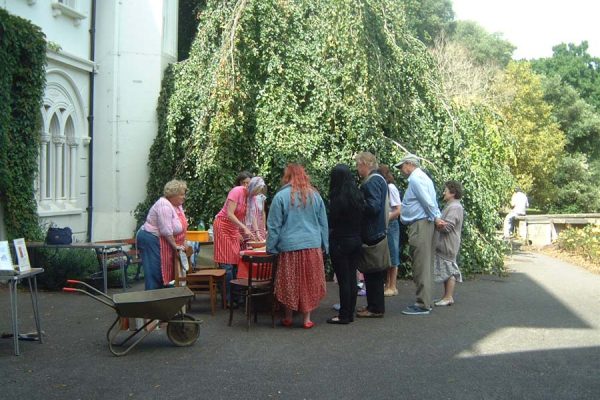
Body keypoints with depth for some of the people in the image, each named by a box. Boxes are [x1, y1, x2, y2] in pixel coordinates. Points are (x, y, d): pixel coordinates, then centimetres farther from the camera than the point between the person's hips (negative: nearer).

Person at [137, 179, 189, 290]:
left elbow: (179, 225, 15)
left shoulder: (177, 205, 8)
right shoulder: (164, 205, -22)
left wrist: (182, 243, 7)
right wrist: (175, 246, -17)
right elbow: (166, 231, -25)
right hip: (151, 240, -10)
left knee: (163, 272, 10)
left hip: (159, 242, 10)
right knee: (154, 273, -10)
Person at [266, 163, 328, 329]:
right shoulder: (314, 195, 7)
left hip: (290, 247, -2)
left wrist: (271, 247, 4)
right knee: (309, 282, 9)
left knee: (290, 283, 8)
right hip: (313, 245, 3)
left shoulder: (281, 196, -5)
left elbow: (274, 226, -3)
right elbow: (323, 223, 11)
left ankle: (288, 318, 19)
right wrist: (324, 245, 17)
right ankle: (306, 319, 12)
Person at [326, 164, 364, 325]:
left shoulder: (338, 198, -16)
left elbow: (332, 222, -12)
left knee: (343, 280, -2)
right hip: (356, 240, 7)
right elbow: (361, 218, 11)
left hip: (340, 242, -7)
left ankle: (344, 315, 4)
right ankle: (350, 313, 18)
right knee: (352, 278, 11)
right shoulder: (358, 195, 6)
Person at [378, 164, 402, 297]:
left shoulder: (391, 188, -11)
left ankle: (392, 287, 7)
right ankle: (387, 285, 19)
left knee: (392, 256, 0)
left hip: (390, 225, -7)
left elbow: (398, 210, -14)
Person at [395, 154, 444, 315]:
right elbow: (431, 201, 14)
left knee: (421, 267, -7)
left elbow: (427, 201, -17)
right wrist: (438, 218, 6)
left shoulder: (415, 179, -11)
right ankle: (425, 301, 20)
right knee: (425, 266, 13)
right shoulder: (423, 177, 19)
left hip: (420, 226, -10)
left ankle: (423, 305, -3)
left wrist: (435, 218, -9)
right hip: (425, 225, 10)